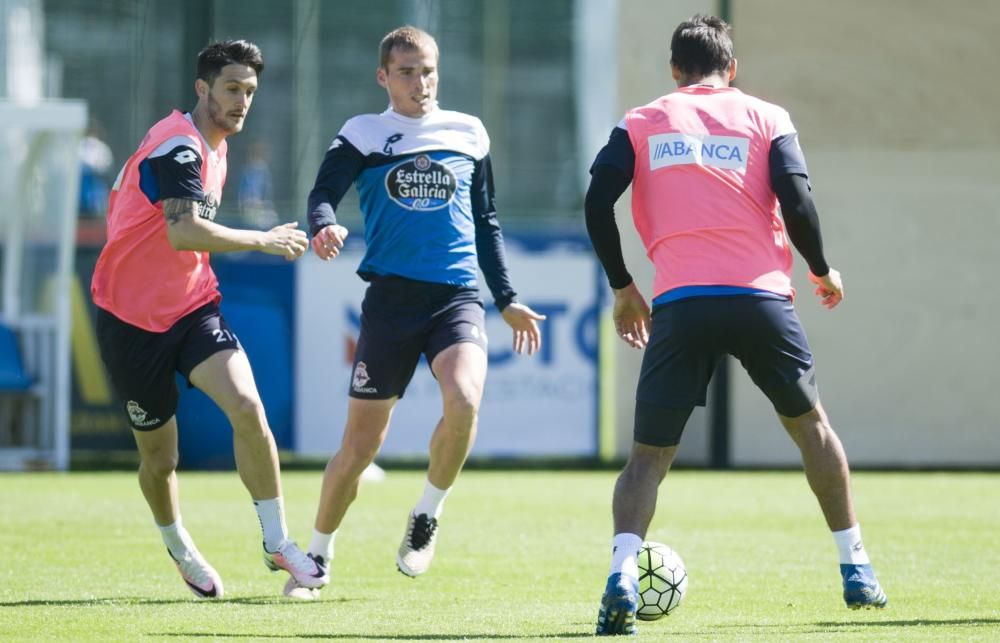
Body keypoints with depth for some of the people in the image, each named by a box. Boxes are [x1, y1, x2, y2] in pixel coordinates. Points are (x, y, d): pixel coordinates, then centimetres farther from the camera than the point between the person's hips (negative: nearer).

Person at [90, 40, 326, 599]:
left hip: (193, 306, 6)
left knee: (247, 406, -19)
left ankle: (278, 542, -12)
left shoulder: (214, 147, 10)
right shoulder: (179, 147, -19)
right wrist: (265, 241, -23)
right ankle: (181, 551, 32)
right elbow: (184, 233, -32)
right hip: (133, 317, -6)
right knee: (159, 457, 4)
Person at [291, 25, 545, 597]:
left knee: (464, 400, -27)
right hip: (392, 296, -1)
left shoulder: (469, 134, 13)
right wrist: (325, 227, -32)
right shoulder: (364, 135, 5)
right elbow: (324, 193, -9)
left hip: (459, 295, 1)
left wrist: (507, 299, 19)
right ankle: (318, 555, 21)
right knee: (361, 443, 0)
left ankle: (428, 514, -3)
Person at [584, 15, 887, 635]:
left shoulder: (640, 124, 14)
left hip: (679, 304, 0)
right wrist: (822, 272, 14)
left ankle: (622, 578, -20)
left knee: (649, 456, 6)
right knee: (809, 421, 23)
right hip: (761, 297, 0)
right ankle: (857, 571, 24)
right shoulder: (766, 118, 11)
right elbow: (796, 200, -2)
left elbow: (597, 203, 3)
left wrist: (623, 287, 14)